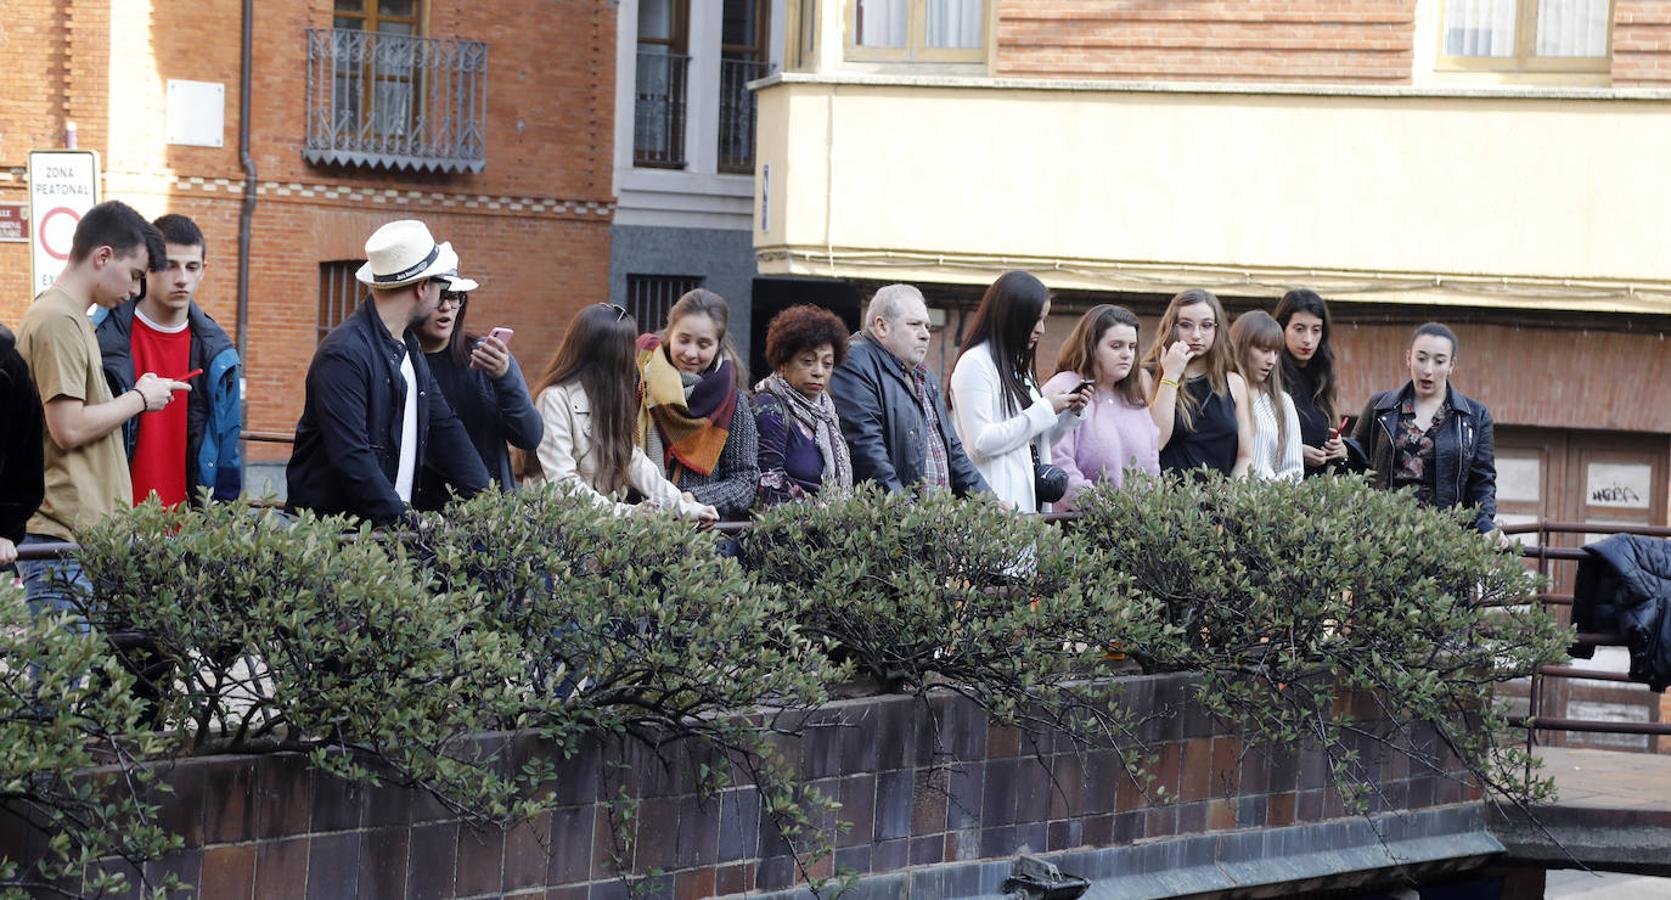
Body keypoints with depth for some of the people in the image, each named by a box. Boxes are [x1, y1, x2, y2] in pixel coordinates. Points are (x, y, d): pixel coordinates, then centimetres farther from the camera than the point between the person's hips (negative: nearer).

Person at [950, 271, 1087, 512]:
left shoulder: (1019, 366, 19)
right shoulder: (974, 364, -8)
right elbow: (981, 443, -17)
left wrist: (1069, 414, 7)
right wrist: (1045, 410, -13)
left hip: (1029, 500, 8)